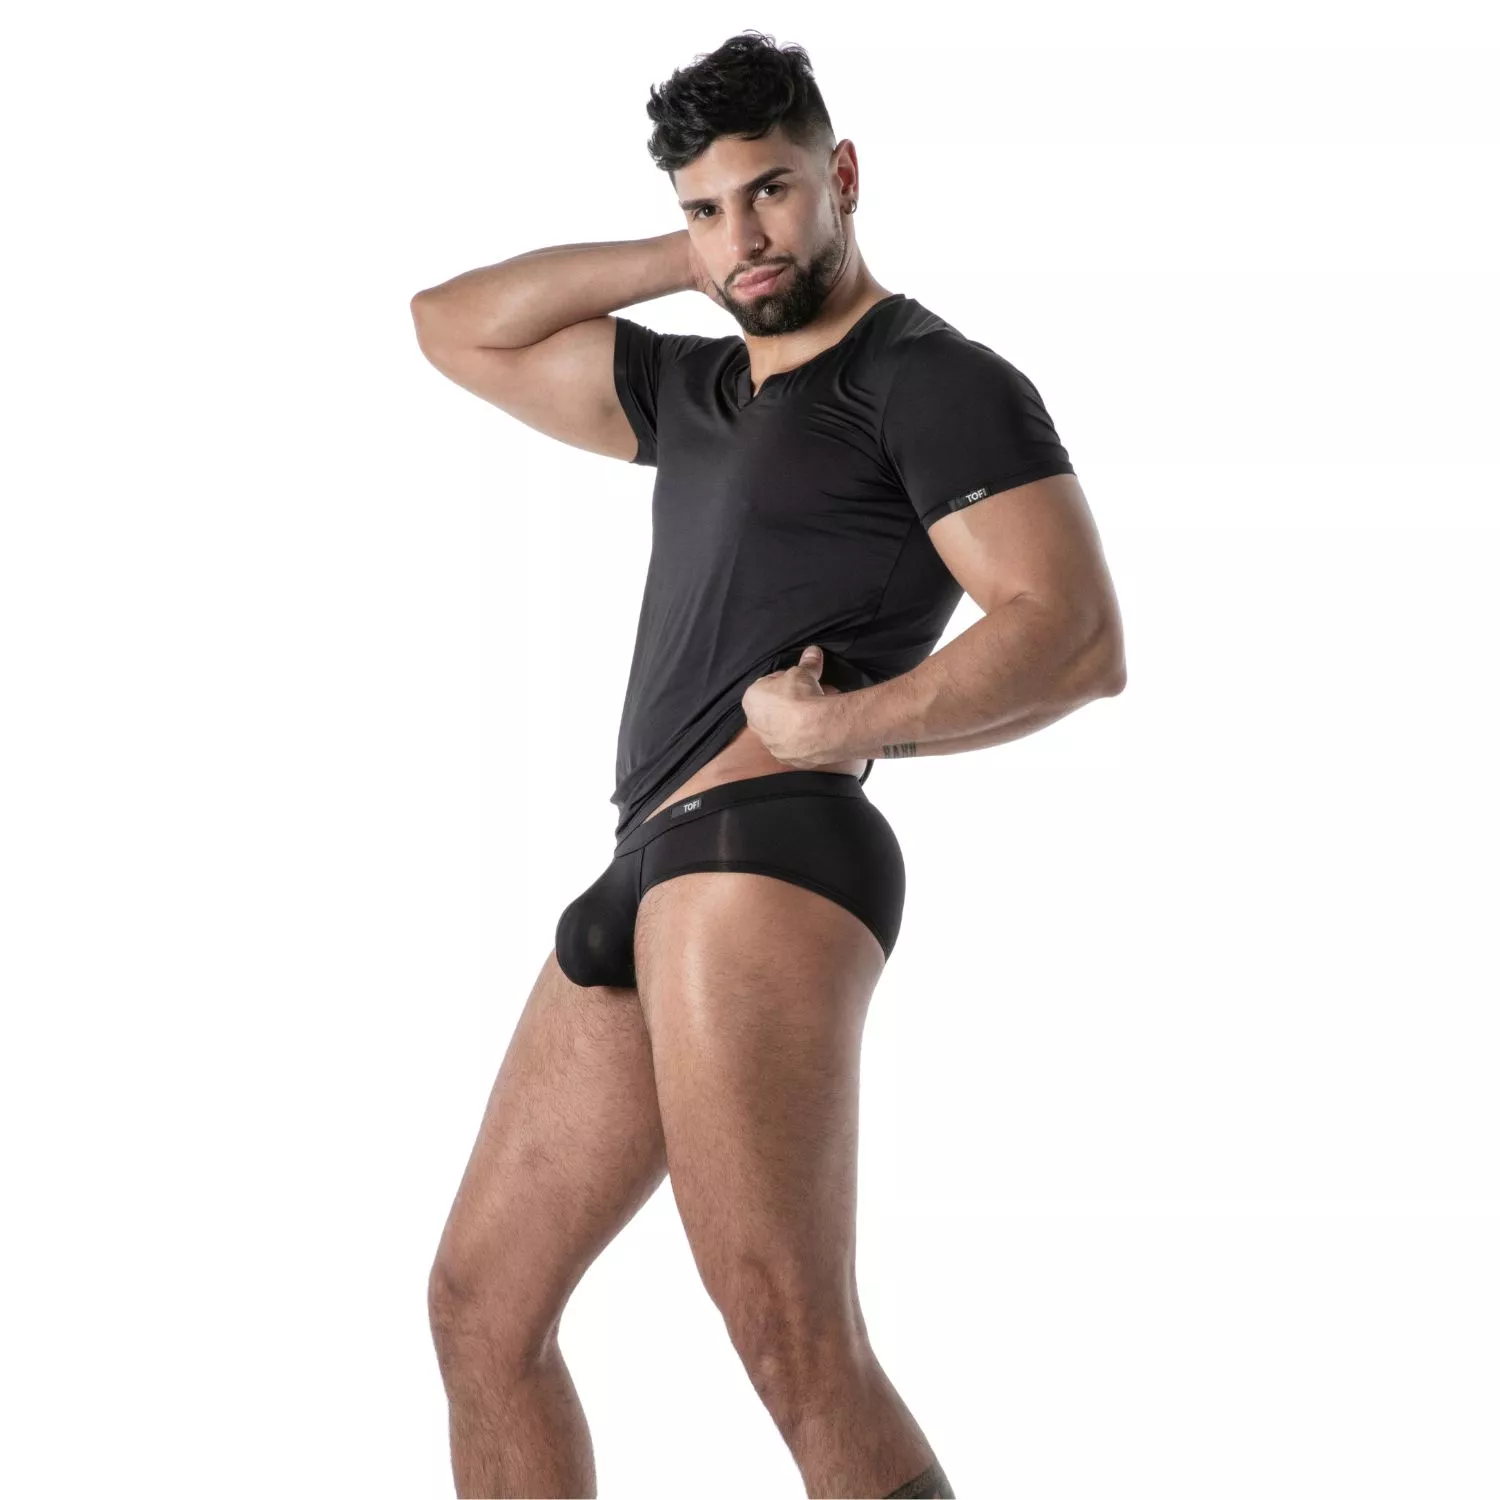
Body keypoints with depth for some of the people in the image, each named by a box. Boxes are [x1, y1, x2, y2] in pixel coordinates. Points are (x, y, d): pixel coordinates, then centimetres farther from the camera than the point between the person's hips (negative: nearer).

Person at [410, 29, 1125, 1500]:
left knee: (798, 1350, -22)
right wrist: (681, 263, 23)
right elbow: (456, 329, 32)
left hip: (770, 852, -9)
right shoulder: (699, 391, 27)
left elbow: (1078, 637, -10)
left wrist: (844, 726, -13)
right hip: (643, 880, 9)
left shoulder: (933, 379, 1)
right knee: (481, 1301, 11)